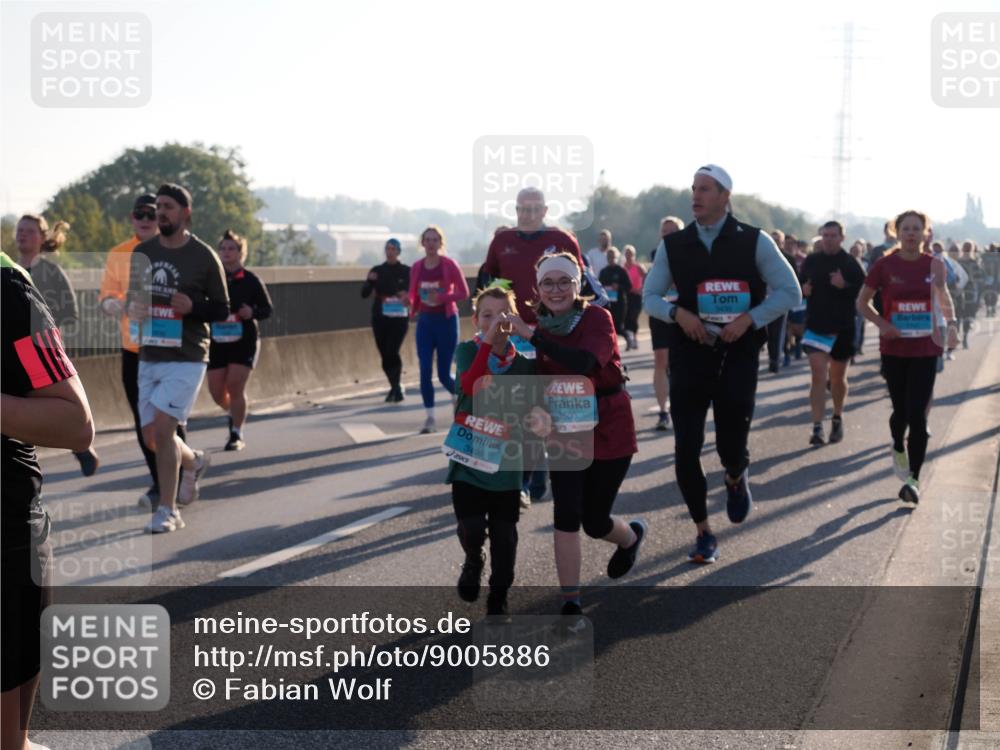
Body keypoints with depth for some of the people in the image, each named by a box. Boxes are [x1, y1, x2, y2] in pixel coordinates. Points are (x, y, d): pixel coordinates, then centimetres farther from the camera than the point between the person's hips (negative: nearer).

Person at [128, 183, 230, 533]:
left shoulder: (204, 257, -6)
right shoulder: (142, 252, 8)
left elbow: (222, 310, -1)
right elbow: (131, 295, 19)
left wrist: (193, 306, -21)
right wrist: (132, 309, -5)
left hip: (186, 359, -5)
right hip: (149, 357, 6)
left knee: (162, 427, -15)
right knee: (152, 437, 9)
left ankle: (168, 510, -4)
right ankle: (193, 462, 41)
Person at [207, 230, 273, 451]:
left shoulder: (251, 280, -2)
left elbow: (268, 309, 3)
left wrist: (252, 312, -16)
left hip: (244, 341, -3)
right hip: (217, 341, 3)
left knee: (235, 387, -12)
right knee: (216, 391, 3)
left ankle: (237, 434, 2)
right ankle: (233, 412, 37)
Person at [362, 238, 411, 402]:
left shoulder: (406, 271, 1)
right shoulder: (377, 271, 7)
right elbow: (364, 294, 2)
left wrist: (407, 296, -20)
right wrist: (369, 281, -18)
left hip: (399, 318, -3)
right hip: (380, 318, 3)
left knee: (392, 352, -19)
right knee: (385, 355, 6)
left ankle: (395, 388, -16)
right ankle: (396, 388, 22)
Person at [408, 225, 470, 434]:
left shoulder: (450, 265, -7)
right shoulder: (416, 267, 3)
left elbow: (464, 292, -6)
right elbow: (413, 294, 13)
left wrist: (443, 297, -21)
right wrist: (412, 307, -7)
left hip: (446, 320, -3)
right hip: (425, 321, 3)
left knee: (444, 374, 0)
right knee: (425, 371, -7)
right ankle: (430, 418, -1)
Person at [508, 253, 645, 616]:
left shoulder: (597, 318, -16)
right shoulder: (543, 328, 0)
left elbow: (584, 362, -34)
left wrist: (530, 335, -35)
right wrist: (538, 410, -26)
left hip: (608, 430, -3)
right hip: (564, 431, 4)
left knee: (595, 521, 6)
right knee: (566, 515, -9)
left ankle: (632, 536, 42)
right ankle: (571, 602, 1)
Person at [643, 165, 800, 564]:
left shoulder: (754, 241, -2)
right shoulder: (674, 245, 4)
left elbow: (789, 292, -2)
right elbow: (649, 296, 8)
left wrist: (749, 318, -15)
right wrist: (678, 312, -12)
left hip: (737, 353, -2)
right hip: (690, 353, 2)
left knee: (731, 446, -2)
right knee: (686, 449, -3)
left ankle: (736, 478, 38)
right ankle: (703, 533, 13)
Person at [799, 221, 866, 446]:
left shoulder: (851, 264, -3)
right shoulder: (811, 261, 4)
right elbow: (799, 285, 15)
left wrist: (844, 286, -25)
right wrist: (804, 290, -7)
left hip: (843, 328, 0)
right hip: (816, 325, 1)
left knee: (838, 377, 13)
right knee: (818, 375, -11)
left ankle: (838, 419, 36)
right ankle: (817, 427, -14)